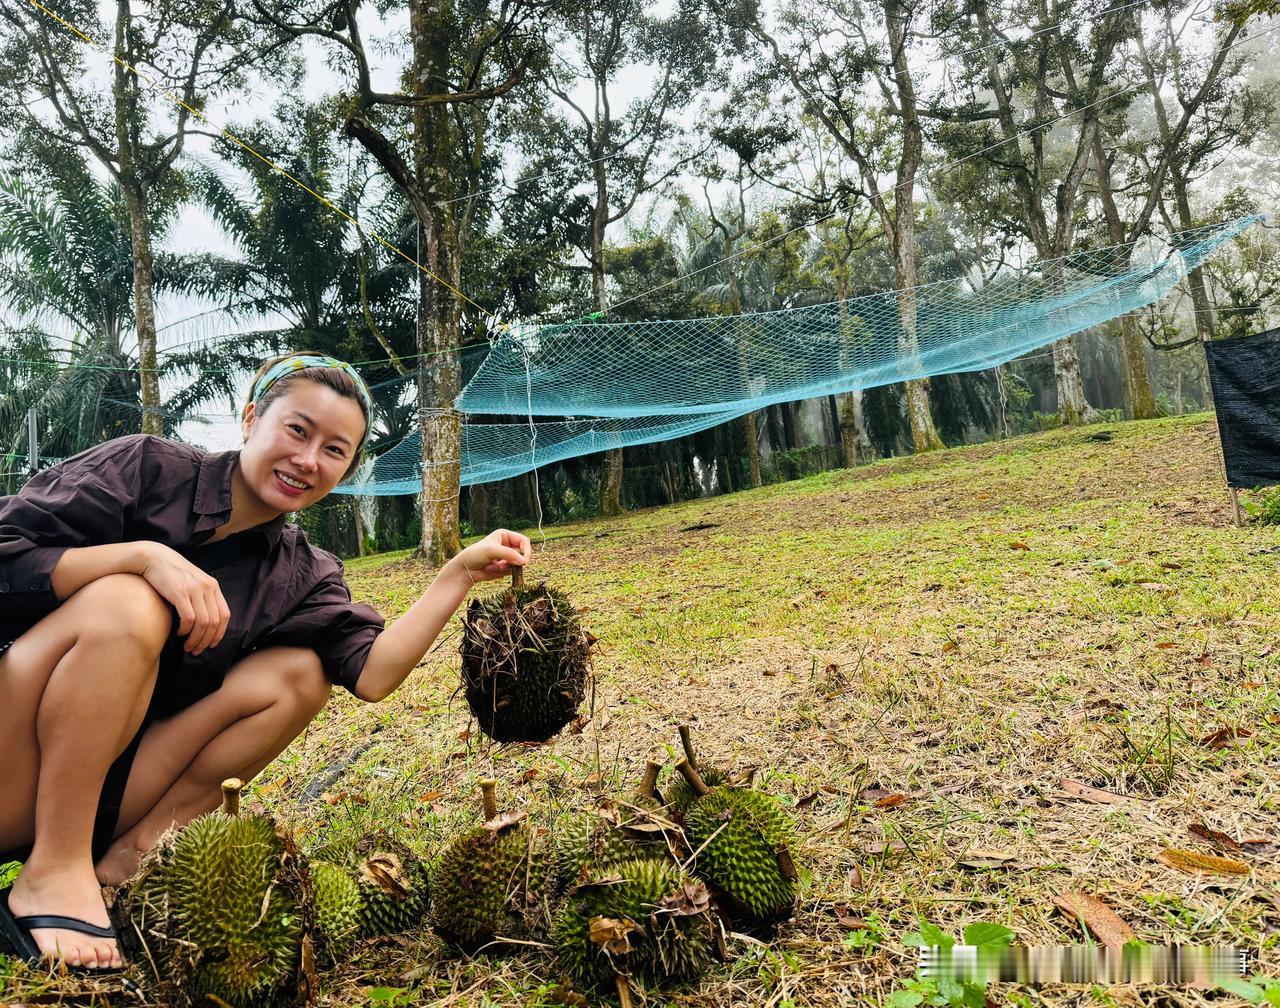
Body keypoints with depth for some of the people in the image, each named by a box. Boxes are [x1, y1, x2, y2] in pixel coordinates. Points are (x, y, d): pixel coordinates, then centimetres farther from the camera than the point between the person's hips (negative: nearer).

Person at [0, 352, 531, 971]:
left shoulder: (303, 576, 0)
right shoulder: (147, 468, -10)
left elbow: (372, 673, -16)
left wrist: (461, 574, -17)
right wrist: (144, 556, -30)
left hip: (99, 785, 4)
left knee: (299, 674, -11)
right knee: (129, 606, -28)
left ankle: (127, 860, -10)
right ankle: (53, 874, -19)